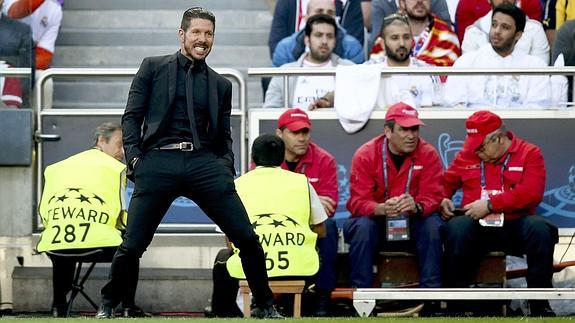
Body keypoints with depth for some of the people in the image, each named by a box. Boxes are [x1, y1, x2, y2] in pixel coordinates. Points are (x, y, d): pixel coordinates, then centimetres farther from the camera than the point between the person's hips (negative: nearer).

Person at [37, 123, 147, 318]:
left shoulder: (56, 168, 20)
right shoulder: (115, 168, 8)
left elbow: (44, 214, 17)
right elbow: (123, 218, 4)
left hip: (53, 244, 4)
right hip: (97, 243, -4)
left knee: (63, 258, 40)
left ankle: (58, 306, 30)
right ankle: (128, 306, 17)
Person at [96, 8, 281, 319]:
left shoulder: (220, 84, 20)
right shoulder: (153, 67, 13)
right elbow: (131, 116, 8)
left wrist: (227, 168, 4)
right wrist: (134, 156, -6)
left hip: (204, 163, 2)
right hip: (159, 161, -2)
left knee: (247, 238, -6)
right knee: (132, 245, -6)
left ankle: (264, 306, 10)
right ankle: (108, 305, 16)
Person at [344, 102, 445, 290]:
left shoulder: (428, 154, -7)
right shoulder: (365, 155, -11)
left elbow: (432, 197, -13)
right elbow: (357, 202, -17)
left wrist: (416, 207, -38)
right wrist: (382, 209, -39)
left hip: (412, 223, 1)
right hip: (376, 220, -1)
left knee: (433, 225, -28)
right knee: (362, 226, -33)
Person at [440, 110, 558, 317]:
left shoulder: (529, 153, 3)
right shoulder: (467, 155, 13)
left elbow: (532, 193, -12)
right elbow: (447, 181, 25)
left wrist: (490, 204, -18)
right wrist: (443, 199, 0)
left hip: (514, 226, -1)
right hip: (476, 227, 1)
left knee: (540, 229, -33)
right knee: (456, 229, -33)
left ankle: (539, 305, -22)